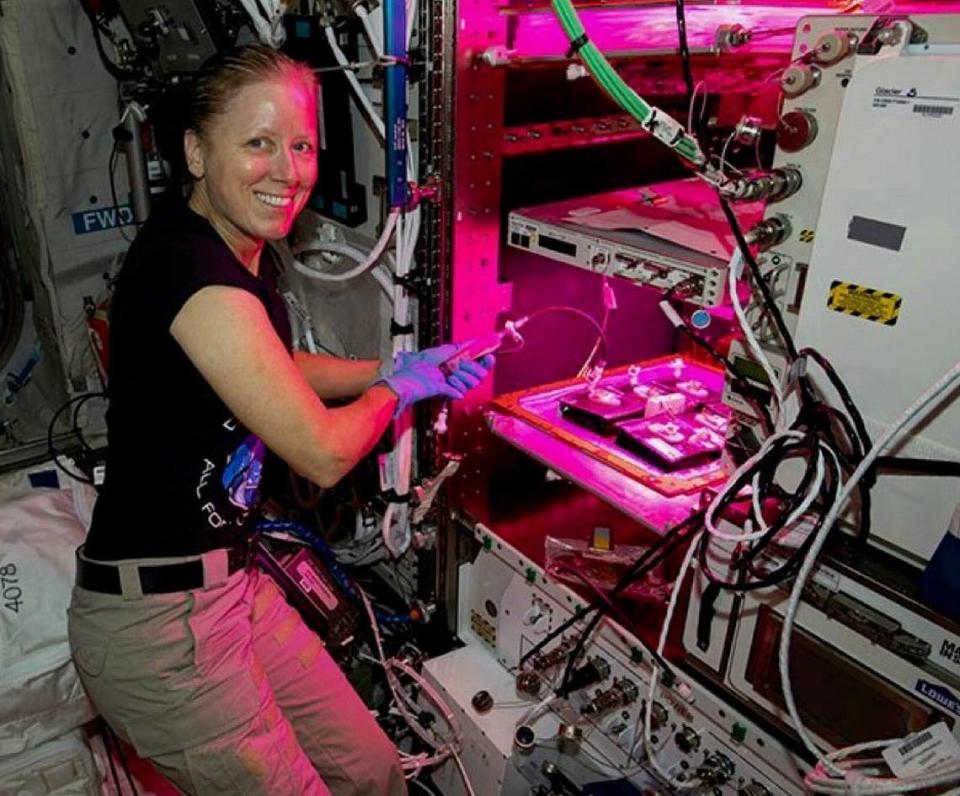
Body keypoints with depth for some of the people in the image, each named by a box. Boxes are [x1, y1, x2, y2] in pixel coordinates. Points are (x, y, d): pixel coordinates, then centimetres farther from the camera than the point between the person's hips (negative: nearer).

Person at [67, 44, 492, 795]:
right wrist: (398, 388, -2)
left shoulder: (245, 252, 5)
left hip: (232, 581, 8)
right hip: (157, 615, -8)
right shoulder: (190, 268, -24)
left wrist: (405, 365, 18)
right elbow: (323, 454, -21)